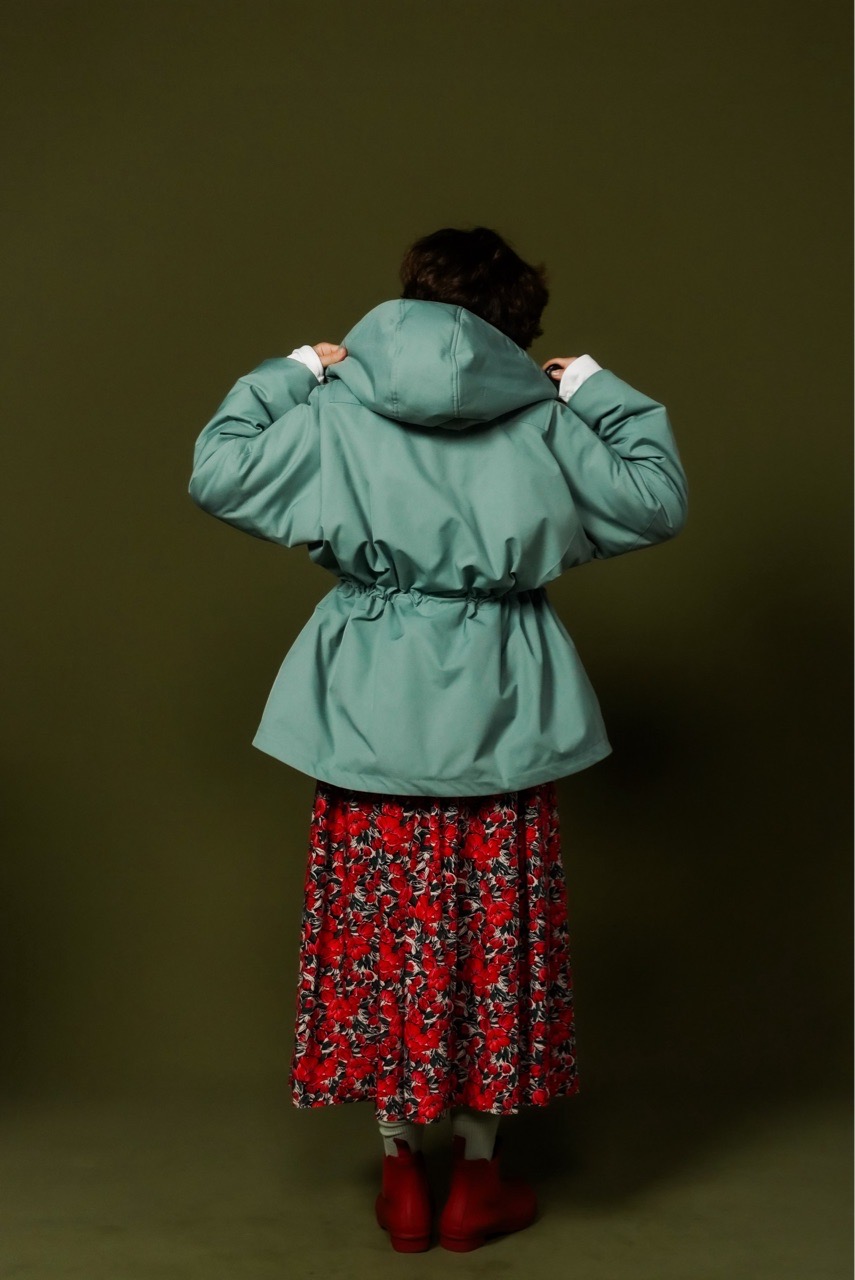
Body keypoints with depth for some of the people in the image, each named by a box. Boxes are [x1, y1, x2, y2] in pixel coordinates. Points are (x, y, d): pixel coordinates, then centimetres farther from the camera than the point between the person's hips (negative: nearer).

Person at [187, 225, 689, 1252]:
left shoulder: (336, 410, -2)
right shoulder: (544, 421, -3)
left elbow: (216, 474, 3)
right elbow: (657, 503, 5)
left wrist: (288, 375, 11)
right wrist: (600, 395, 11)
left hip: (372, 720, 1)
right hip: (499, 721, 0)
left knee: (383, 935, 11)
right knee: (491, 937, 10)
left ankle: (401, 1175, 21)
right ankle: (478, 1178, 21)